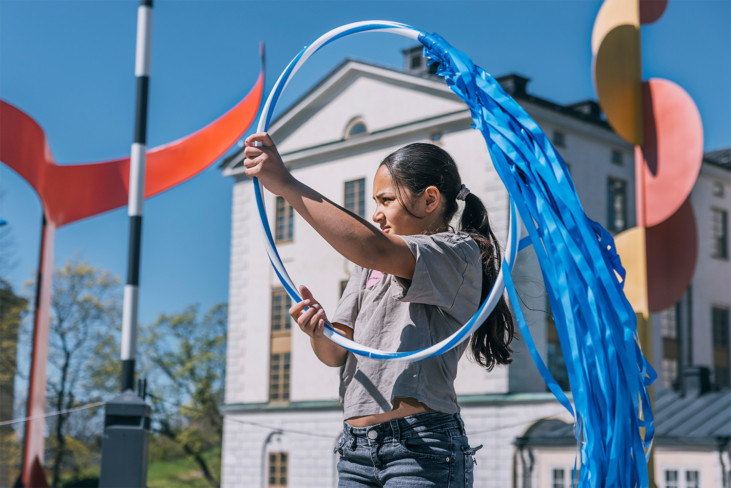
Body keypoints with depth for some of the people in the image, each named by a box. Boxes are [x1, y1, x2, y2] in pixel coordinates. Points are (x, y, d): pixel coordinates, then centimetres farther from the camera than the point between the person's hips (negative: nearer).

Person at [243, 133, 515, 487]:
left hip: (420, 448, -6)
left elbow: (376, 251, -21)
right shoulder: (368, 269, 20)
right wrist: (318, 333, -10)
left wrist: (287, 185, -23)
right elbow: (335, 354, 14)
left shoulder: (459, 253, -3)